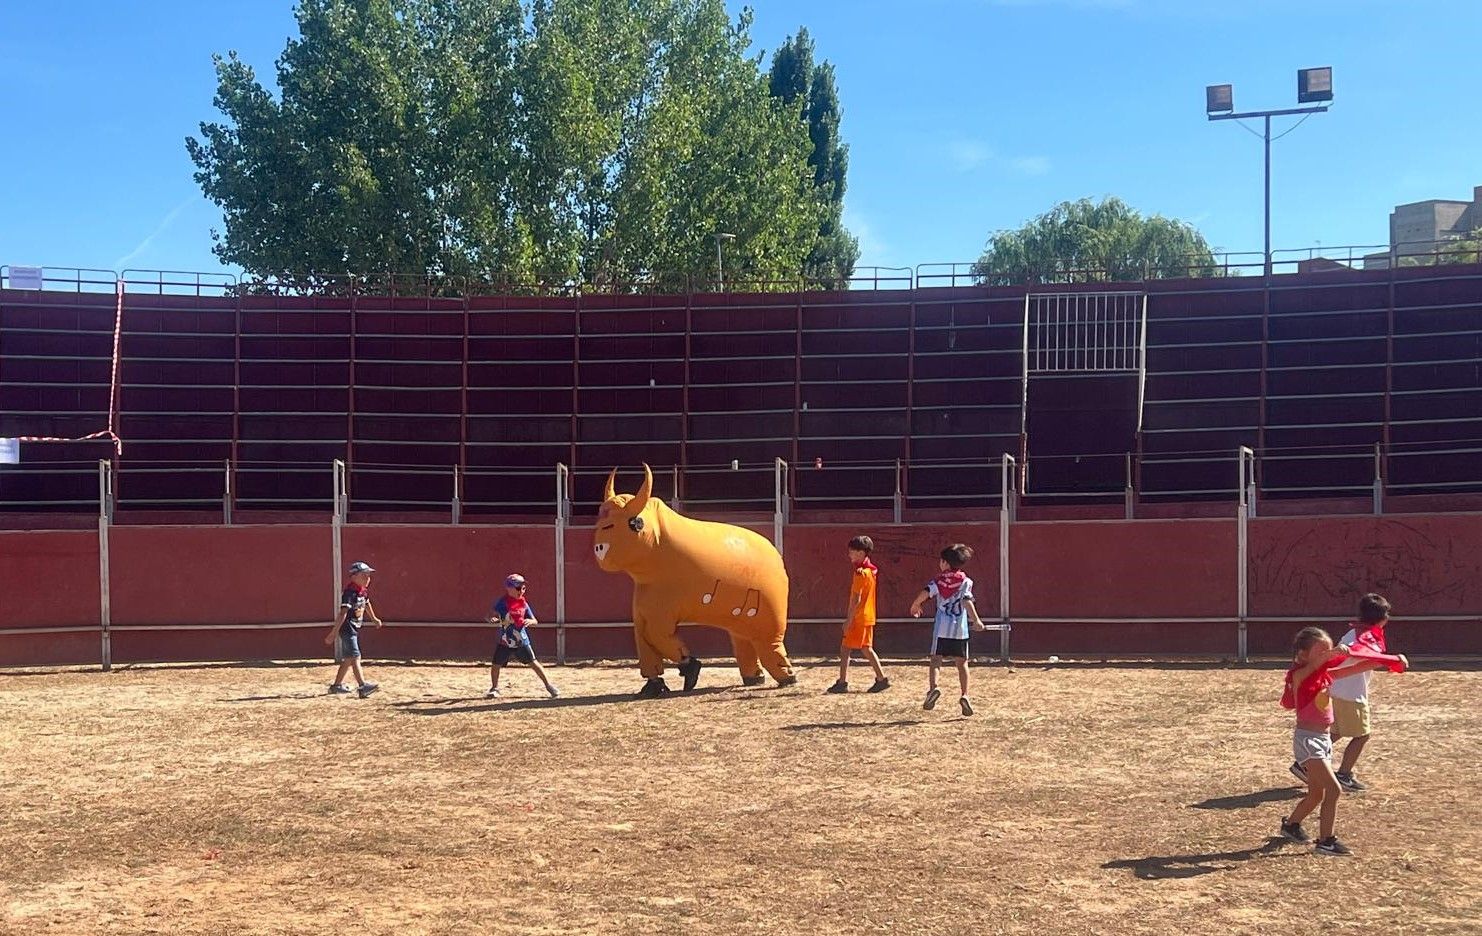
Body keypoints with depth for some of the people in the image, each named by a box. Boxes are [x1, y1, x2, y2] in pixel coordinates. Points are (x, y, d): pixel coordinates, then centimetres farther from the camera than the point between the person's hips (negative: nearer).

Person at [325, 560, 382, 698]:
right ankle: (363, 686, -25)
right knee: (355, 657, -17)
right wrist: (334, 632, -29)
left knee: (348, 659, 15)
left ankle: (336, 685, 25)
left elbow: (367, 604, 29)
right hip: (347, 629, -10)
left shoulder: (364, 591, 7)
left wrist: (375, 619, 44)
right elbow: (343, 613, -27)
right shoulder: (349, 592, -20)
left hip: (355, 629, 10)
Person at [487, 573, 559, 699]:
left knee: (533, 663, -3)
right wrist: (493, 619, -29)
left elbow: (535, 621, 1)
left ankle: (548, 685, 5)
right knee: (495, 665, 1)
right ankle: (494, 688, 23)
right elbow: (494, 615, -6)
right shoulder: (502, 602, -7)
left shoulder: (524, 604, -3)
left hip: (521, 641, 0)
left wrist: (529, 621, -22)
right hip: (504, 641, 0)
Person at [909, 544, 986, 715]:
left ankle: (932, 687, -19)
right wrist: (976, 620, -16)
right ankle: (964, 695, -3)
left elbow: (925, 593, -9)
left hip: (941, 628, 0)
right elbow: (967, 601, -13)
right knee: (961, 663, 8)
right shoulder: (966, 581, 2)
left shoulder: (939, 579, 4)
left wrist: (915, 606, 9)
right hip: (960, 628, 1)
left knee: (935, 660, 4)